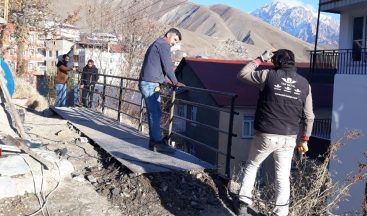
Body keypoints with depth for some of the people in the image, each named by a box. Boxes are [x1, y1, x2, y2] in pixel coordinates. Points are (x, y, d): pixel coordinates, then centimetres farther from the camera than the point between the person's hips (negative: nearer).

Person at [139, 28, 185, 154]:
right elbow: (168, 66, -11)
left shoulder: (156, 44, 26)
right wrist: (175, 82, -2)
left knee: (153, 114, 9)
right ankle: (158, 143, -9)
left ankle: (153, 141, 11)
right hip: (151, 84, -10)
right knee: (155, 113, -10)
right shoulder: (163, 45, -6)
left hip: (147, 83, 10)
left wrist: (165, 80, 30)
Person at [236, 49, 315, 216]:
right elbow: (308, 117, 5)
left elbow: (242, 74, 5)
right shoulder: (304, 84, 3)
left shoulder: (268, 75, -8)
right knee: (283, 177, 12)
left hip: (265, 135, -2)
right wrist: (304, 139, 15)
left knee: (251, 166, 19)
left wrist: (260, 59, 10)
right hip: (289, 138, 2)